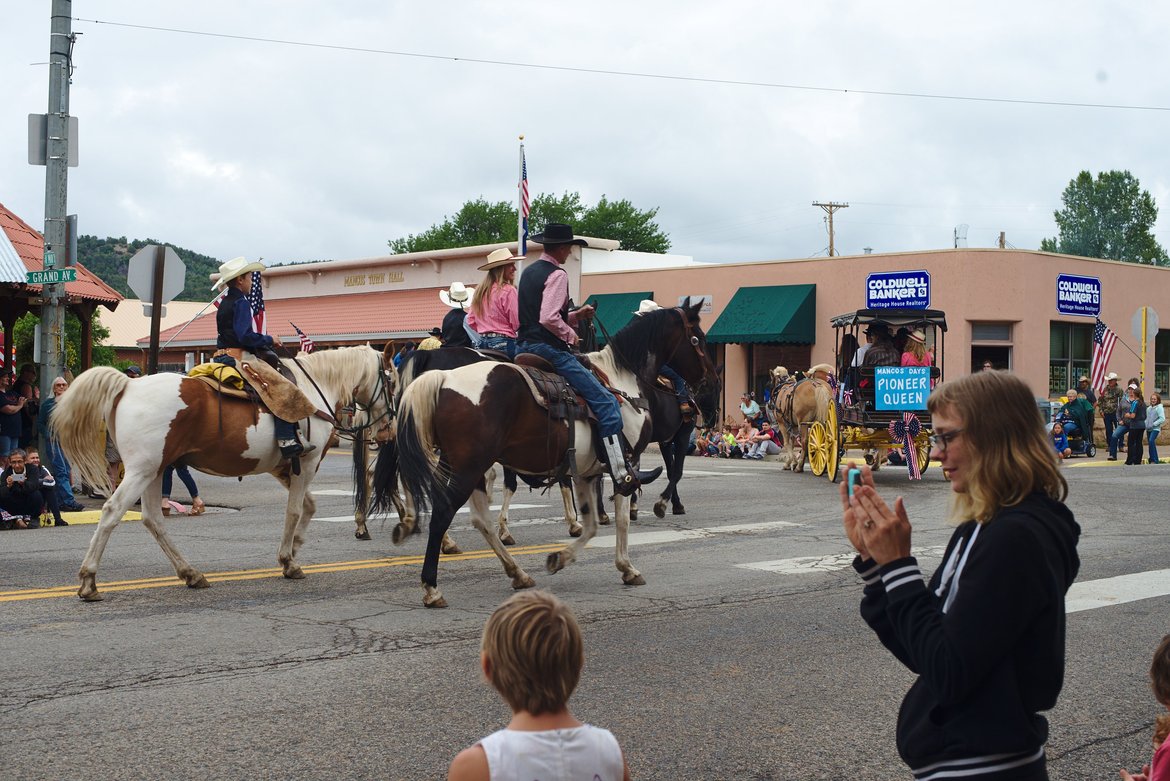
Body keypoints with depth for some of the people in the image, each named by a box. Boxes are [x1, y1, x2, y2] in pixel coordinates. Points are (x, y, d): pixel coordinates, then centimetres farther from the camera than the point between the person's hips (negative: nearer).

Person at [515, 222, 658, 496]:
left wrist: (575, 315, 17)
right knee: (605, 400, -10)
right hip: (549, 349, -10)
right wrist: (570, 334, -8)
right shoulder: (557, 274, -11)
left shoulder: (529, 272, 18)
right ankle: (622, 476, -16)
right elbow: (549, 319, -24)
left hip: (524, 346, 10)